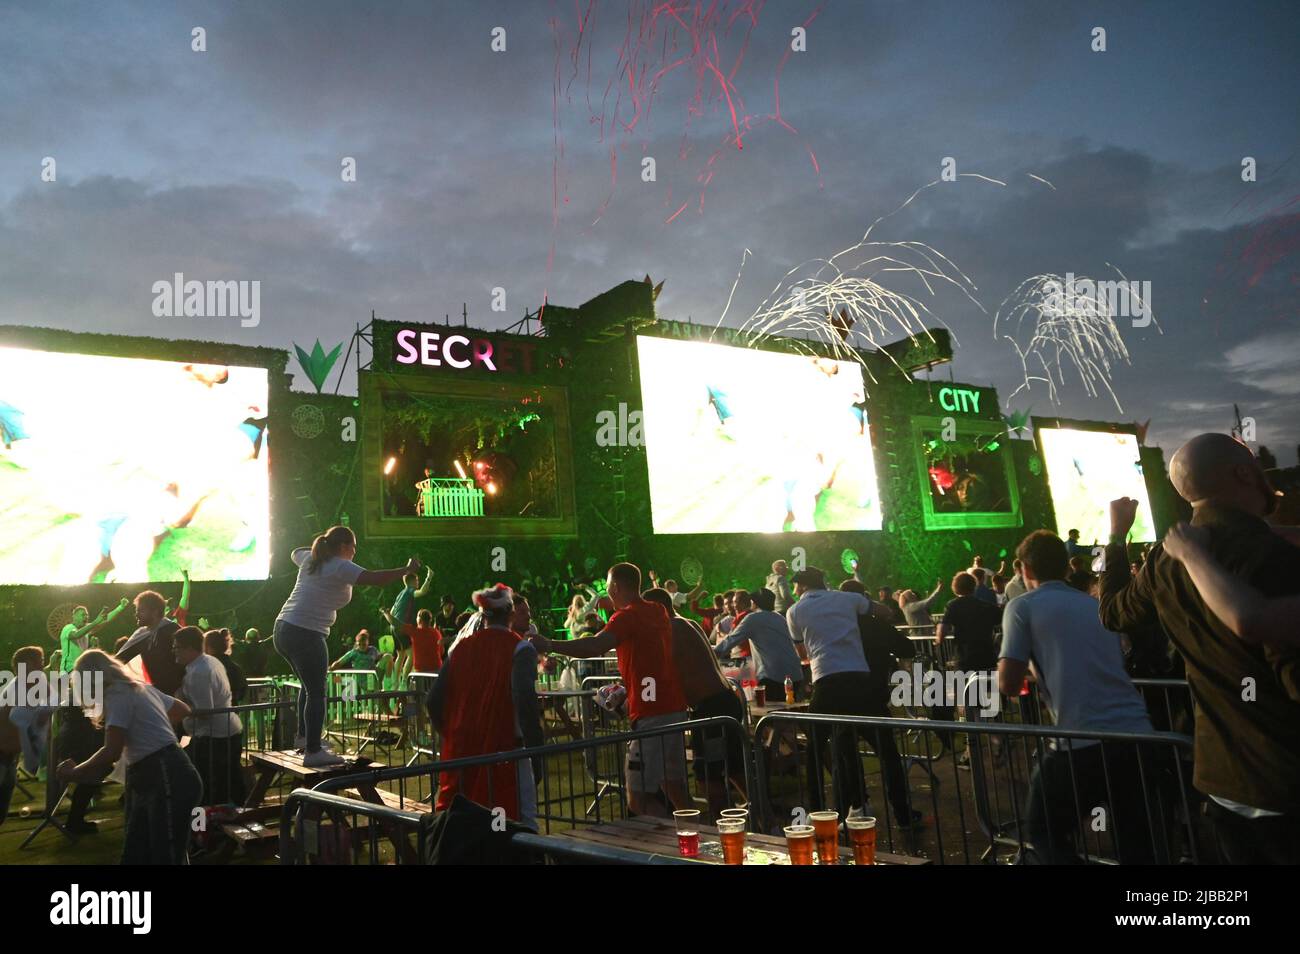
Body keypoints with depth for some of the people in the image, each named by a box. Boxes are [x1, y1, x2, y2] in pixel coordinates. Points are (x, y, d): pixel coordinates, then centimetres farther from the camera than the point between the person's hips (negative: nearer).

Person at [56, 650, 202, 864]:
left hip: (170, 781, -10)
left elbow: (112, 752, -16)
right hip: (151, 782, 10)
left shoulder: (117, 695, -10)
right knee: (134, 856, 12)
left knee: (165, 858, -8)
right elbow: (183, 710, 31)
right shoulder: (141, 688, 19)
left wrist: (72, 773, -2)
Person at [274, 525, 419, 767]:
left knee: (309, 685, 24)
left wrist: (320, 546, 44)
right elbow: (374, 578, -23)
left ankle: (304, 736, 33)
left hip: (283, 628, 10)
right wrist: (407, 570, -13)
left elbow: (296, 552, 39)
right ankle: (313, 751, -4)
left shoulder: (310, 559, 14)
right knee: (316, 693, -4)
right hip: (306, 634, -10)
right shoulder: (340, 567, -12)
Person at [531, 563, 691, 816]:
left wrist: (549, 645, -27)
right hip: (674, 708, 9)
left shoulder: (627, 616, -13)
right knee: (674, 787, 16)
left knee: (639, 800, -4)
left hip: (651, 714, -9)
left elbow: (596, 646, -30)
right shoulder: (658, 611, 13)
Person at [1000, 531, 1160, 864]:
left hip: (1082, 743, -5)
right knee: (1137, 845, 20)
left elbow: (1009, 685, -6)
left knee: (1043, 835, 17)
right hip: (1137, 735, 5)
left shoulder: (1022, 606, 1)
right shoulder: (1097, 604, 17)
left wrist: (1028, 663, 15)